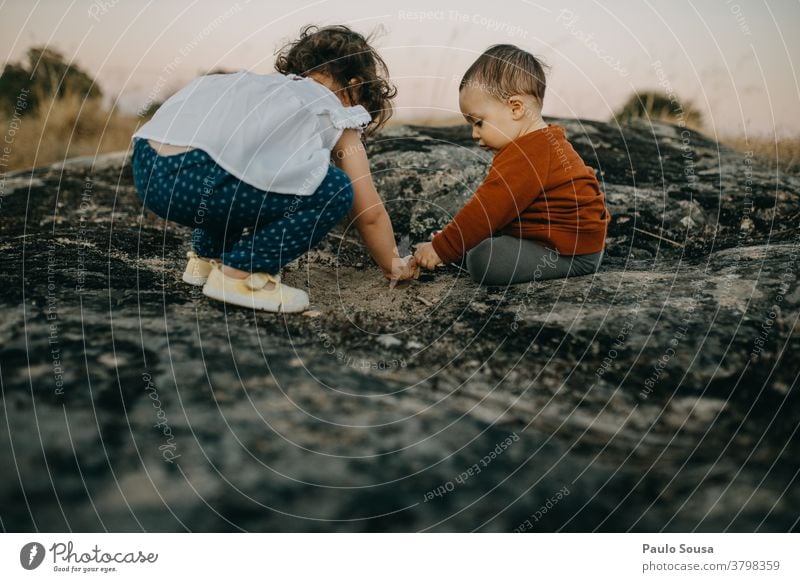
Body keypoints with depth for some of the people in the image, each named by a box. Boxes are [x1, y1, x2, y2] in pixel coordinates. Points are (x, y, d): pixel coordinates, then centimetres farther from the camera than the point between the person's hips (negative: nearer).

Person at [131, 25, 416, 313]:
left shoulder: (267, 85, 34)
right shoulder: (336, 116, 15)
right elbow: (370, 213, 17)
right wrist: (393, 266, 33)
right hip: (192, 179, -9)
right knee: (334, 191, 0)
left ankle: (207, 256, 30)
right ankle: (242, 272, 3)